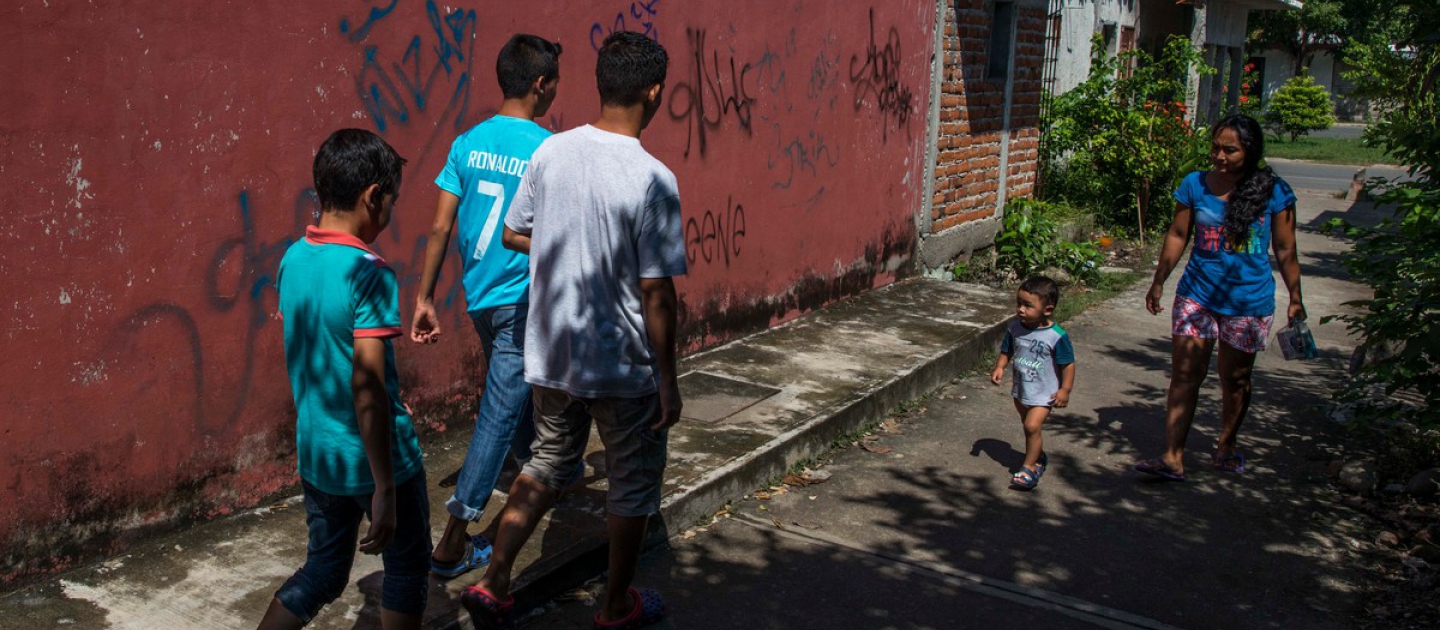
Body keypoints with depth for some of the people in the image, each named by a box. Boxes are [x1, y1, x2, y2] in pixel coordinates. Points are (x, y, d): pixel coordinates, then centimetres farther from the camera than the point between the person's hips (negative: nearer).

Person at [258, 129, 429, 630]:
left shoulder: (292, 260, 1)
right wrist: (385, 489, -23)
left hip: (315, 454, 7)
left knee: (322, 572, 22)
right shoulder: (369, 272, -22)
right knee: (407, 570, 16)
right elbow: (368, 385, -26)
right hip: (376, 457, -7)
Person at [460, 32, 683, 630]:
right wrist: (667, 380, -9)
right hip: (623, 367, -5)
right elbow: (656, 294, -18)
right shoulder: (653, 180, -20)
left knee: (547, 462, 25)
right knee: (635, 483, 16)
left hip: (550, 354, 6)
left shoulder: (549, 152, -4)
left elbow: (513, 234, 8)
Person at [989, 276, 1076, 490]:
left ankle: (1029, 467, 0)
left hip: (1044, 392, -6)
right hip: (1020, 389, 6)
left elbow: (1068, 364, -13)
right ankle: (1039, 457, 42)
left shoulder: (1056, 336, -21)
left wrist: (1065, 389, -14)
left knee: (1032, 426, -15)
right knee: (1028, 426, 20)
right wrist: (999, 367, -10)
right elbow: (1006, 351, 6)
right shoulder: (1015, 328, -7)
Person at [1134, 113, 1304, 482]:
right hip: (1197, 295, 1)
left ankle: (1225, 448, 33)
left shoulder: (1273, 192, -6)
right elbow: (1178, 236, 7)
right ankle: (1173, 458, -4)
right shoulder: (1195, 185, -2)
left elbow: (1285, 250, 1)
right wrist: (1158, 283, 7)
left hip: (1248, 302, -1)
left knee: (1235, 381, 13)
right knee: (1184, 375, -5)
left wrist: (1295, 298, 2)